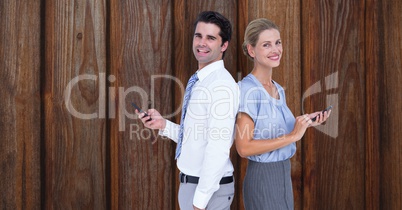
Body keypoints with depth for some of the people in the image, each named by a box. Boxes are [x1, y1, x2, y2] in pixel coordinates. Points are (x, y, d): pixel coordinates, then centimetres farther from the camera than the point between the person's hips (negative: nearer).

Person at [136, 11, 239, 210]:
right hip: (191, 182, 8)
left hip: (209, 188, -8)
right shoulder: (198, 82, 10)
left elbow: (218, 149, -24)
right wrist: (164, 125, 2)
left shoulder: (222, 85, -19)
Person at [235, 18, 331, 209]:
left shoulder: (279, 89, 9)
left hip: (284, 175, 8)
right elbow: (244, 147, -22)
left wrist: (306, 123, 3)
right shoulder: (248, 89, -16)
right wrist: (293, 136, -20)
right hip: (263, 178, -8)